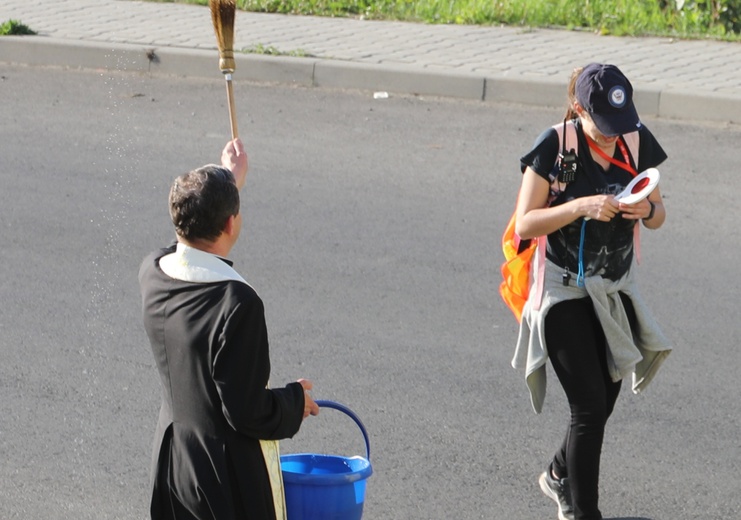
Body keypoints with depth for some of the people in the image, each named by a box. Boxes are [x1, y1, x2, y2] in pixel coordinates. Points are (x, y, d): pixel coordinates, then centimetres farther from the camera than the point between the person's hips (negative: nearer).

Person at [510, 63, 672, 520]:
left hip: (616, 294, 5)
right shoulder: (555, 147, -15)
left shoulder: (637, 141, -2)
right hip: (564, 294, -5)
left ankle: (560, 475, 42)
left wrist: (647, 209, -16)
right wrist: (581, 206, -27)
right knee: (590, 406, -9)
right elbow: (524, 225, -14)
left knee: (604, 403, 15)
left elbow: (658, 216, 8)